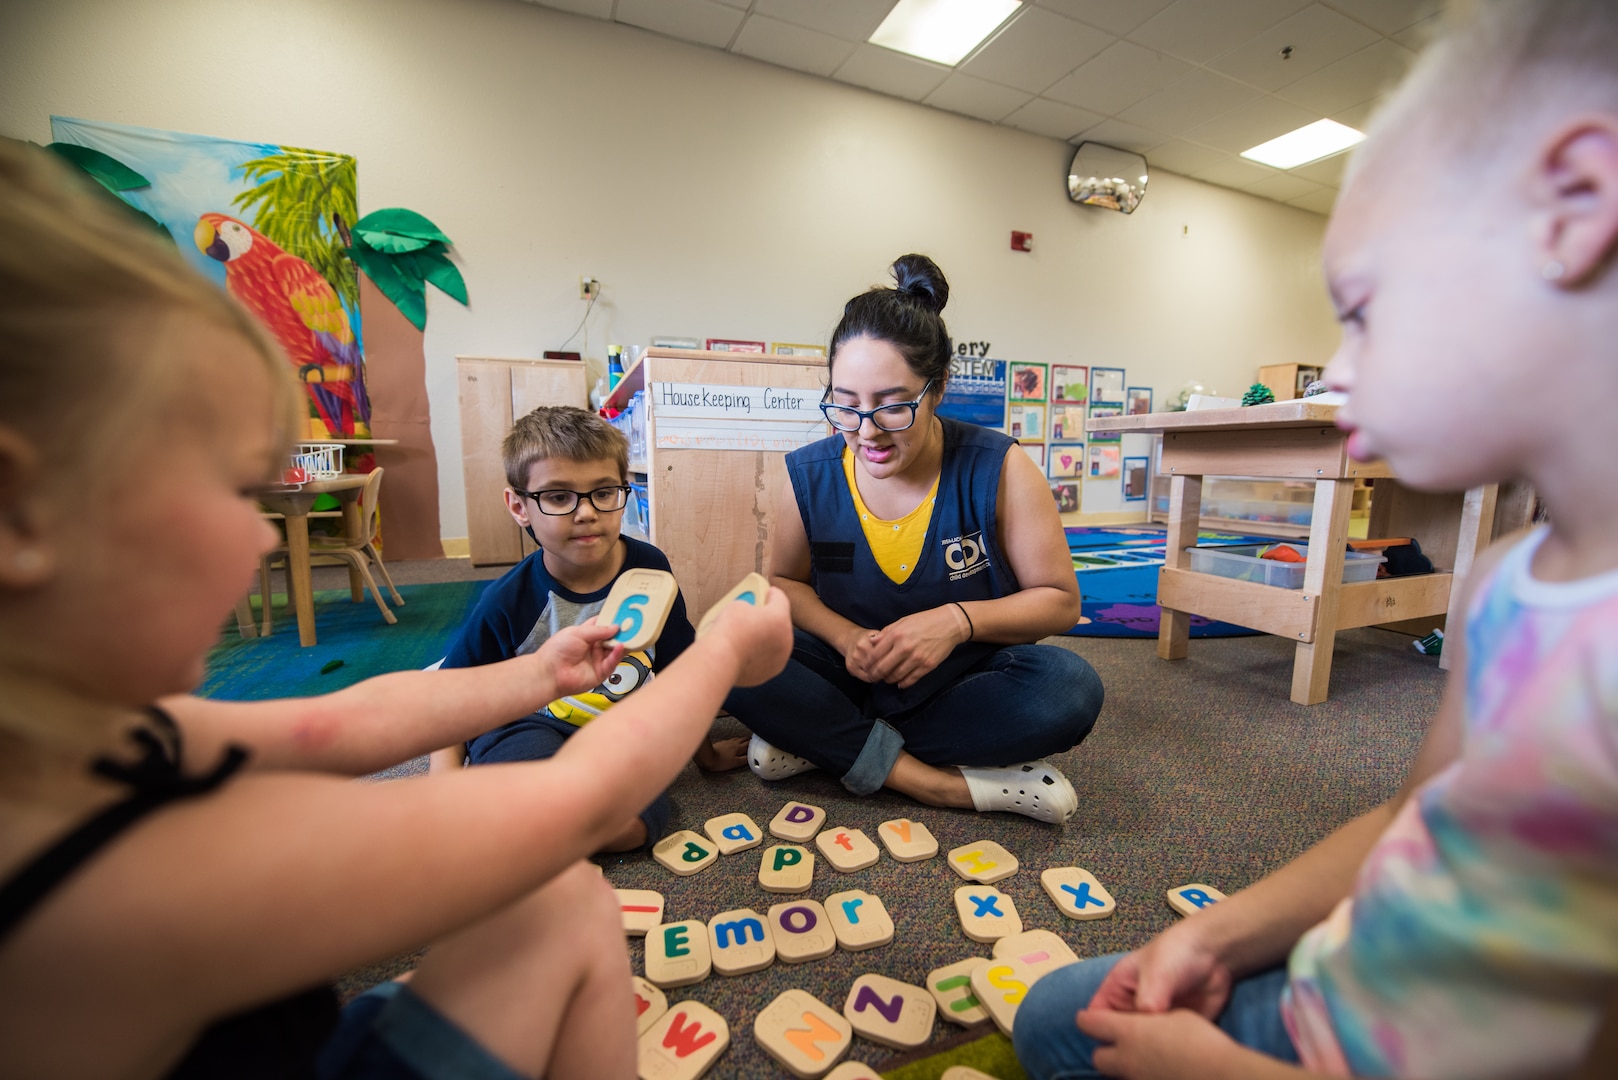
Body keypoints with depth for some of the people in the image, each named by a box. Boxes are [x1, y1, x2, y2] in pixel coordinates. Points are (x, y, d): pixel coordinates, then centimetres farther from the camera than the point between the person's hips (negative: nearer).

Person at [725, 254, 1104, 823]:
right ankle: (944, 784, -19)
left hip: (965, 681, 0)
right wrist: (842, 634, -17)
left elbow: (1059, 600, -6)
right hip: (853, 678, 1)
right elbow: (785, 580, 4)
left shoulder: (998, 469, -14)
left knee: (1069, 687, -30)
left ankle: (823, 743, -18)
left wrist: (960, 620, -25)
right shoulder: (809, 476, -10)